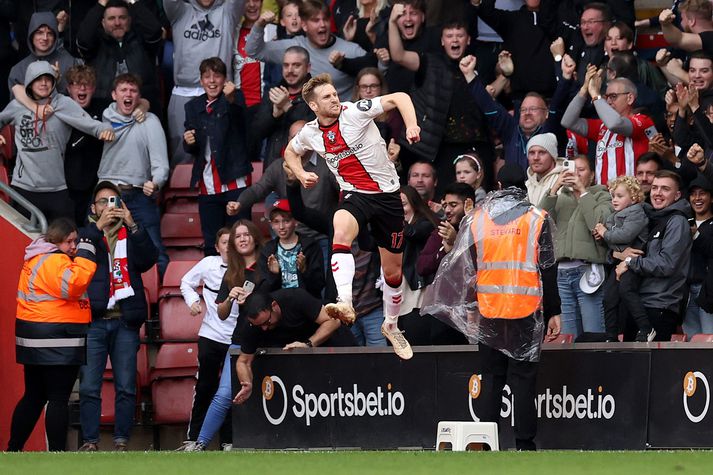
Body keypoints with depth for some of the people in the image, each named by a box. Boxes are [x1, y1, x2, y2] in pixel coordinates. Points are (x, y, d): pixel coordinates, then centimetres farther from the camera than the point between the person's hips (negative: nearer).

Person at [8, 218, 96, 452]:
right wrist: (85, 255, -21)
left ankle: (13, 449, 17)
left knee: (33, 397, 16)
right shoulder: (54, 261, -15)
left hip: (34, 340, 10)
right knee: (58, 398, -4)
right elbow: (73, 284, -29)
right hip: (57, 340, -10)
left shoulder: (36, 258, 16)